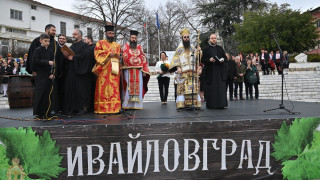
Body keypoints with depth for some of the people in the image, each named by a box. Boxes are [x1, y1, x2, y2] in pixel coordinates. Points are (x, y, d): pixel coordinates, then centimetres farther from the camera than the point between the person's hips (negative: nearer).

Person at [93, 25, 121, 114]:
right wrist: (108, 54, -10)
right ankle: (103, 108, -9)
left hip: (115, 69, 4)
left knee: (115, 88, -2)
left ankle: (115, 107, -2)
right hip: (104, 70, -3)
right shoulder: (100, 43, 11)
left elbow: (121, 57, 20)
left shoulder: (117, 45, 23)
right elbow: (97, 53, -2)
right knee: (103, 88, -9)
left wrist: (116, 55, -2)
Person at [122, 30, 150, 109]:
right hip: (128, 70, -2)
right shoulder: (126, 46, 8)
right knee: (128, 87, -4)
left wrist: (144, 71, 3)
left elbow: (143, 59, 11)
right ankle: (127, 105, -2)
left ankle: (137, 104, 5)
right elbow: (124, 57, -3)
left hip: (138, 71, 2)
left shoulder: (140, 47, 15)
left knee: (138, 87, 1)